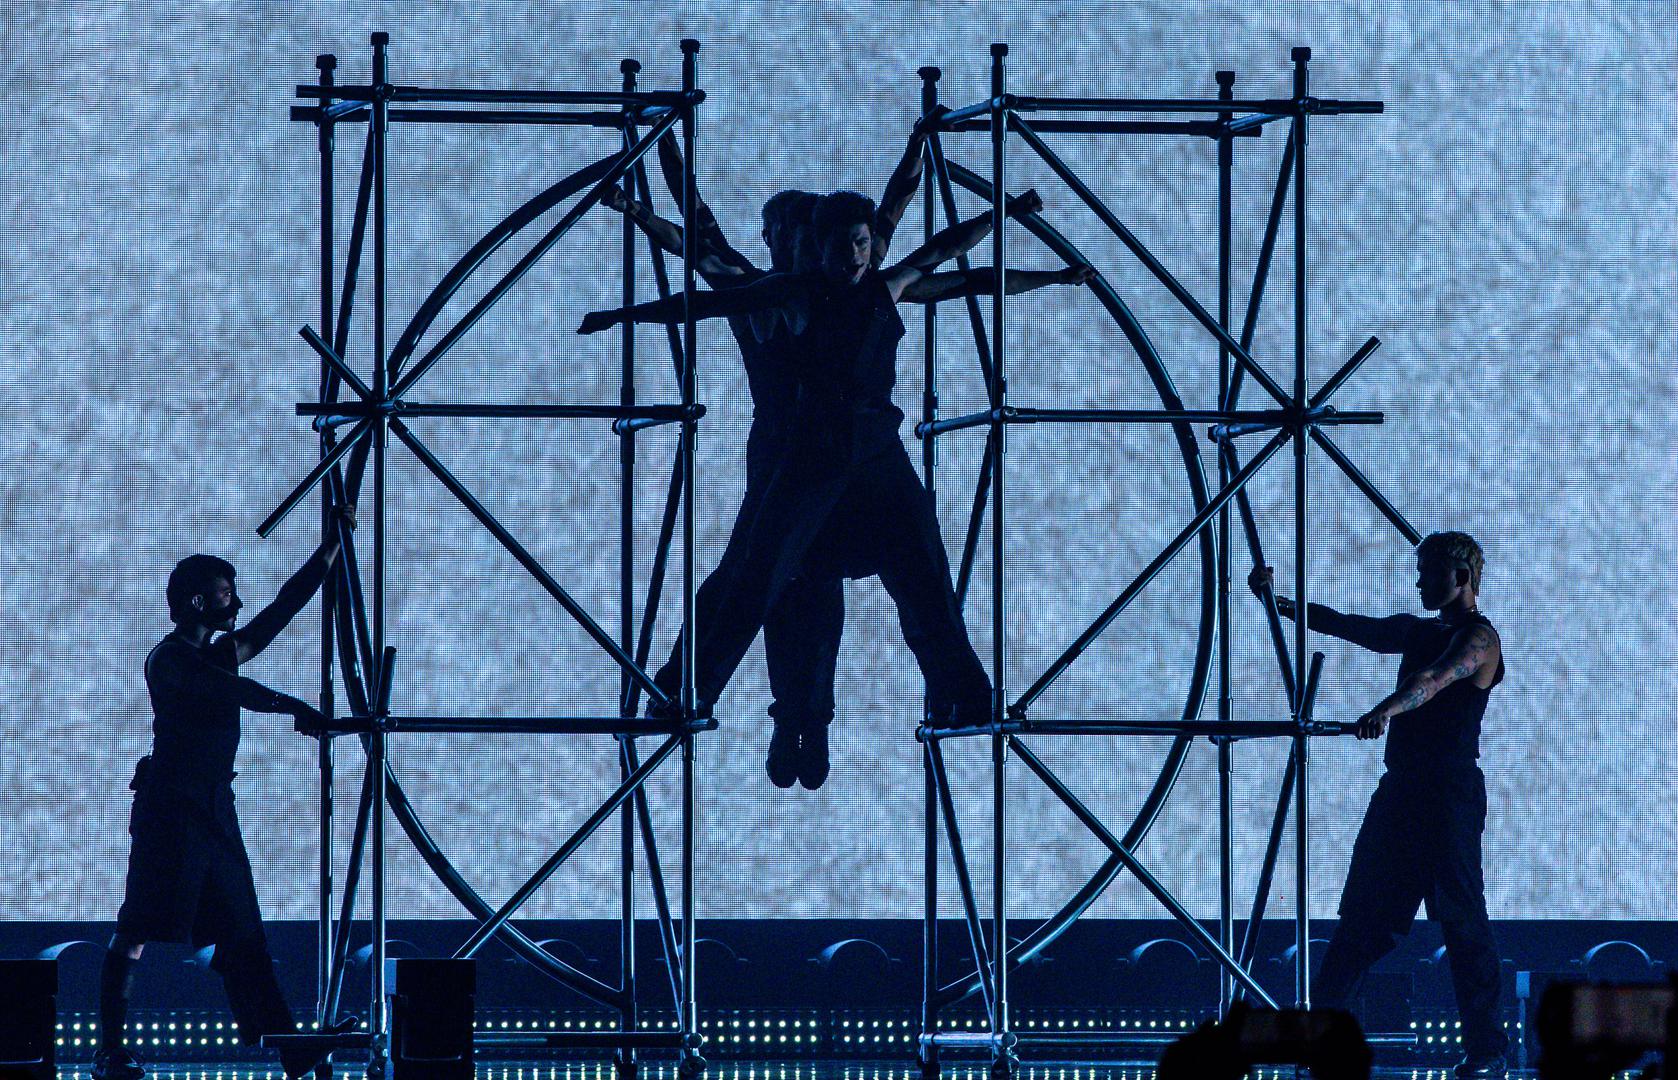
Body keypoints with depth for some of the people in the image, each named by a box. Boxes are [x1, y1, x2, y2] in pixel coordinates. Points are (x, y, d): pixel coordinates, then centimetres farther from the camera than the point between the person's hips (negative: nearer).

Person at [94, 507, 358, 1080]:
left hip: (215, 811, 8)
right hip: (171, 809, -8)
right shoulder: (169, 659, -6)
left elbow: (288, 604, 19)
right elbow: (233, 691, -21)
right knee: (136, 931, -7)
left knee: (241, 935, 6)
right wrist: (296, 708, -17)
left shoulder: (222, 653, 18)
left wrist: (335, 540, 17)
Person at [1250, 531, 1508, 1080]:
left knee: (1462, 920, -7)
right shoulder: (1418, 631, 18)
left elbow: (1435, 679, -27)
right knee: (1362, 910, 7)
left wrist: (1386, 709, -45)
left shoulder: (1479, 638, -8)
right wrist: (1279, 601, 2)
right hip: (1401, 787, 8)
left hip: (1451, 790, -8)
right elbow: (1345, 625, 15)